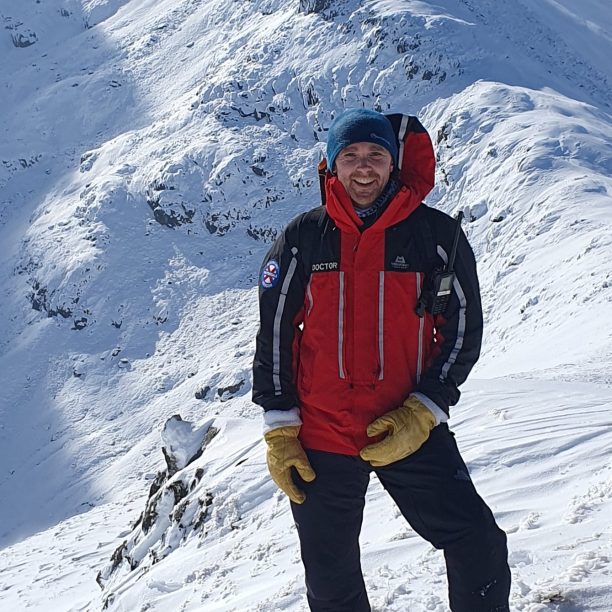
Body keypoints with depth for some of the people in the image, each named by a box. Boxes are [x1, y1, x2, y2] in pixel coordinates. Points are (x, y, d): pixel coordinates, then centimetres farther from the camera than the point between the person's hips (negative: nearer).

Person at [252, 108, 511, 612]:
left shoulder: (437, 235, -4)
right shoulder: (303, 240, -1)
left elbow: (463, 330, 0)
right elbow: (274, 333, 3)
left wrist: (421, 414, -10)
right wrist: (279, 431, -1)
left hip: (412, 433, -1)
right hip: (320, 440, 1)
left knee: (480, 549, -7)